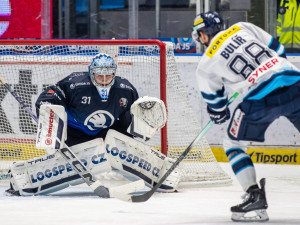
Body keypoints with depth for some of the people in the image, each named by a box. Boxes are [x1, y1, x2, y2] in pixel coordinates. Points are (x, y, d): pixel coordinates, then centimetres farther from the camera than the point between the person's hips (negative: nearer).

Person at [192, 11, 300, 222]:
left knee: (233, 144, 16)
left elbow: (215, 101, 18)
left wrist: (219, 113, 39)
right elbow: (277, 49, 19)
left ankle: (255, 197, 6)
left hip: (261, 100, -4)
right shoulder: (243, 28, 17)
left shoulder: (206, 64, 9)